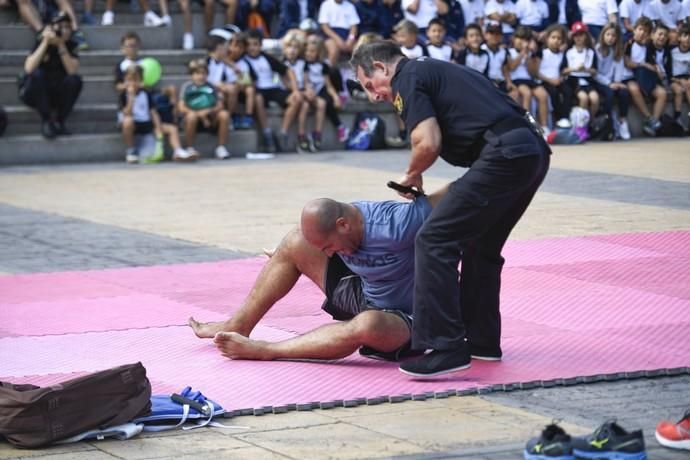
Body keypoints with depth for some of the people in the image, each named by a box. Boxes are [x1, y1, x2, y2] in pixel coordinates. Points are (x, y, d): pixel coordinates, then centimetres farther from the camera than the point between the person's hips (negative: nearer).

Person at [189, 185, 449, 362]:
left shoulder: (395, 226, -32)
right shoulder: (333, 226, -10)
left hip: (405, 321, -7)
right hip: (363, 295, 7)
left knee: (367, 325, -44)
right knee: (295, 242, 0)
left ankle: (261, 350, -33)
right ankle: (239, 325, 4)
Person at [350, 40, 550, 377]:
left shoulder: (408, 79, 2)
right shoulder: (433, 71, 30)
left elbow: (429, 143, -10)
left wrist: (412, 175, 10)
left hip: (503, 154, -10)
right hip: (534, 150, 10)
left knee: (435, 241, -9)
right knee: (481, 246, 23)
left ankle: (445, 348, -12)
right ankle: (482, 341, 30)